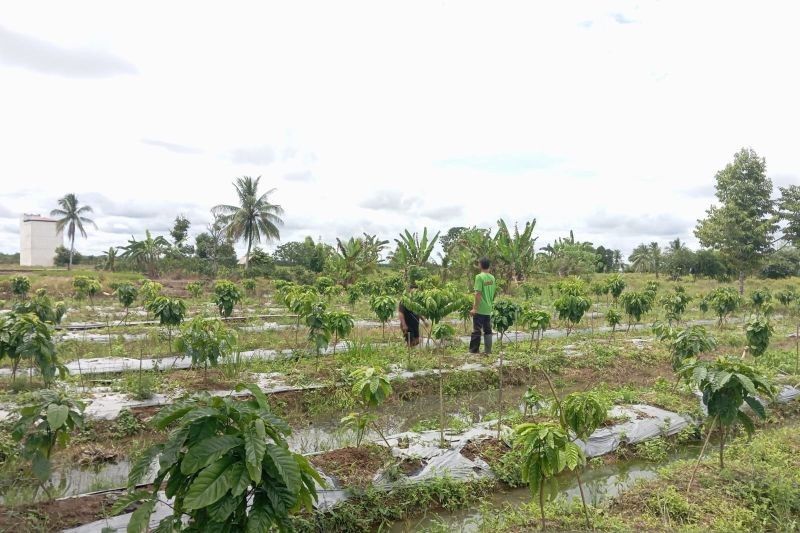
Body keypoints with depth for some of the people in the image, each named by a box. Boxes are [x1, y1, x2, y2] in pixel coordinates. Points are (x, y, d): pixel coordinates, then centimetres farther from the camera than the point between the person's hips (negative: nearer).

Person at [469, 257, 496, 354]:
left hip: (480, 309, -6)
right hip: (488, 309, 6)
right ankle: (488, 350, 14)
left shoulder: (479, 277, -13)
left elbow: (478, 293, -17)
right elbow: (493, 293, 13)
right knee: (488, 330, 11)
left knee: (476, 330, -1)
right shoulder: (492, 278, 7)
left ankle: (473, 351, 2)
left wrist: (475, 307, -15)